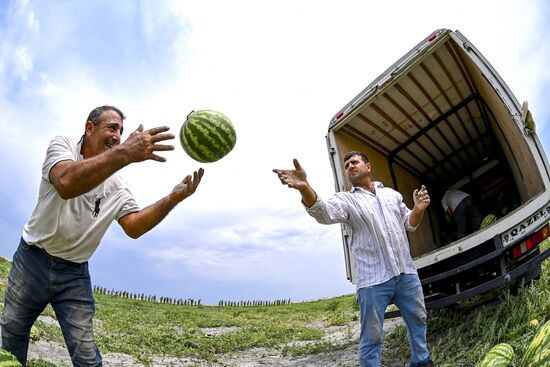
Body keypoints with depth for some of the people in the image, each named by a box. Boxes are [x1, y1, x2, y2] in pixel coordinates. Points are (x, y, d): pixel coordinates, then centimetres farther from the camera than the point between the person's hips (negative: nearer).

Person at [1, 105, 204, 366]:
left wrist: (173, 198, -29)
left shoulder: (117, 185, -2)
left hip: (75, 273, 1)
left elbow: (133, 227, -14)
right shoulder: (62, 145, -11)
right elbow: (66, 184, -34)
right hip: (33, 259, -1)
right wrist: (125, 153, -48)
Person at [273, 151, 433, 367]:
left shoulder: (391, 194, 12)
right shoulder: (346, 200, -3)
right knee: (372, 335, 0)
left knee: (418, 319, 21)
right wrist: (304, 188, -47)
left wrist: (418, 209, -4)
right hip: (374, 279, -5)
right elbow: (323, 212, -26)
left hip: (406, 273, 5)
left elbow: (410, 223, 20)